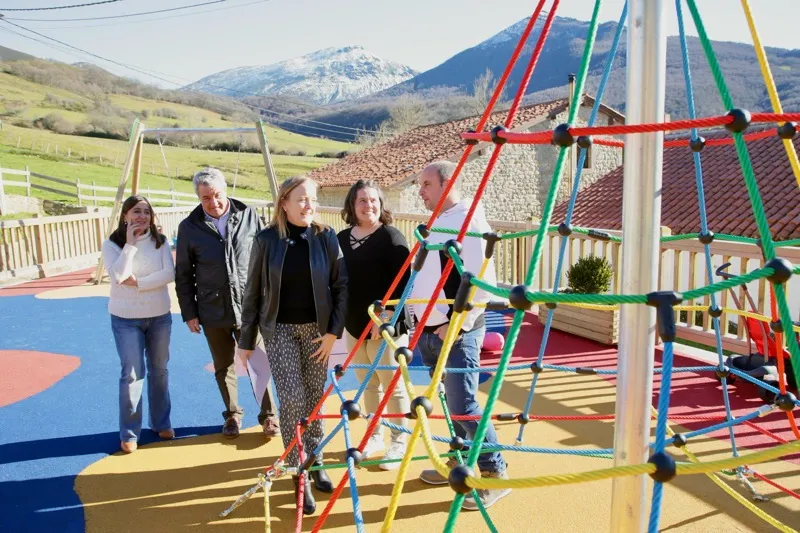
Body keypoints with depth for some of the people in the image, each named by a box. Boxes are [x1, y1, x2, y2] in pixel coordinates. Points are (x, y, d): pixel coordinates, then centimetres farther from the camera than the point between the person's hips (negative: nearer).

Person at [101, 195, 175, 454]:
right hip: (126, 318, -2)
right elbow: (117, 276, -21)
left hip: (159, 316, 2)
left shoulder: (160, 241, -1)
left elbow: (169, 274, -12)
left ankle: (161, 423, 28)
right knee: (132, 373, -5)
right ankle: (129, 433, 10)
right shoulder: (112, 243, -5)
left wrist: (138, 282, -19)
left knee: (159, 370, 13)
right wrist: (130, 243, -21)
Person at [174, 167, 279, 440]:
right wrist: (189, 312, 2)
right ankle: (232, 414, 32)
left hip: (249, 307, -1)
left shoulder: (249, 216, -3)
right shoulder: (189, 227, -2)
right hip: (213, 311, 1)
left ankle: (268, 415, 21)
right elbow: (183, 274, 4)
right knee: (224, 367, 14)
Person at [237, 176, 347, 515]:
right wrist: (246, 341, 2)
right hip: (280, 330, -1)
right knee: (292, 399, -5)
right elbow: (253, 292, 0)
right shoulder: (266, 240, -5)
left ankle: (315, 463, 28)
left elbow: (340, 286, 0)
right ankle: (299, 474, 10)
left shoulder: (326, 237, -3)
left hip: (316, 329, 2)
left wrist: (333, 331, -8)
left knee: (315, 399, 9)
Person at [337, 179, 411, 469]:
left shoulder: (391, 237, -10)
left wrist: (387, 314, -23)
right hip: (354, 324, 6)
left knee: (393, 385, 5)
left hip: (385, 325, -6)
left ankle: (399, 442, 21)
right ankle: (375, 436, 33)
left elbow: (401, 281, -16)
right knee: (368, 384, 17)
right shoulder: (342, 238, 8)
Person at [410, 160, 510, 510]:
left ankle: (495, 473, 10)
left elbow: (484, 283, -19)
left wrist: (458, 324, -19)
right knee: (449, 401, 17)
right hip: (429, 332, 8)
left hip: (457, 333, -8)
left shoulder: (470, 221, -12)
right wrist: (419, 322, 16)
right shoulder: (435, 224, 15)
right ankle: (460, 462, 33)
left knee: (463, 405, -7)